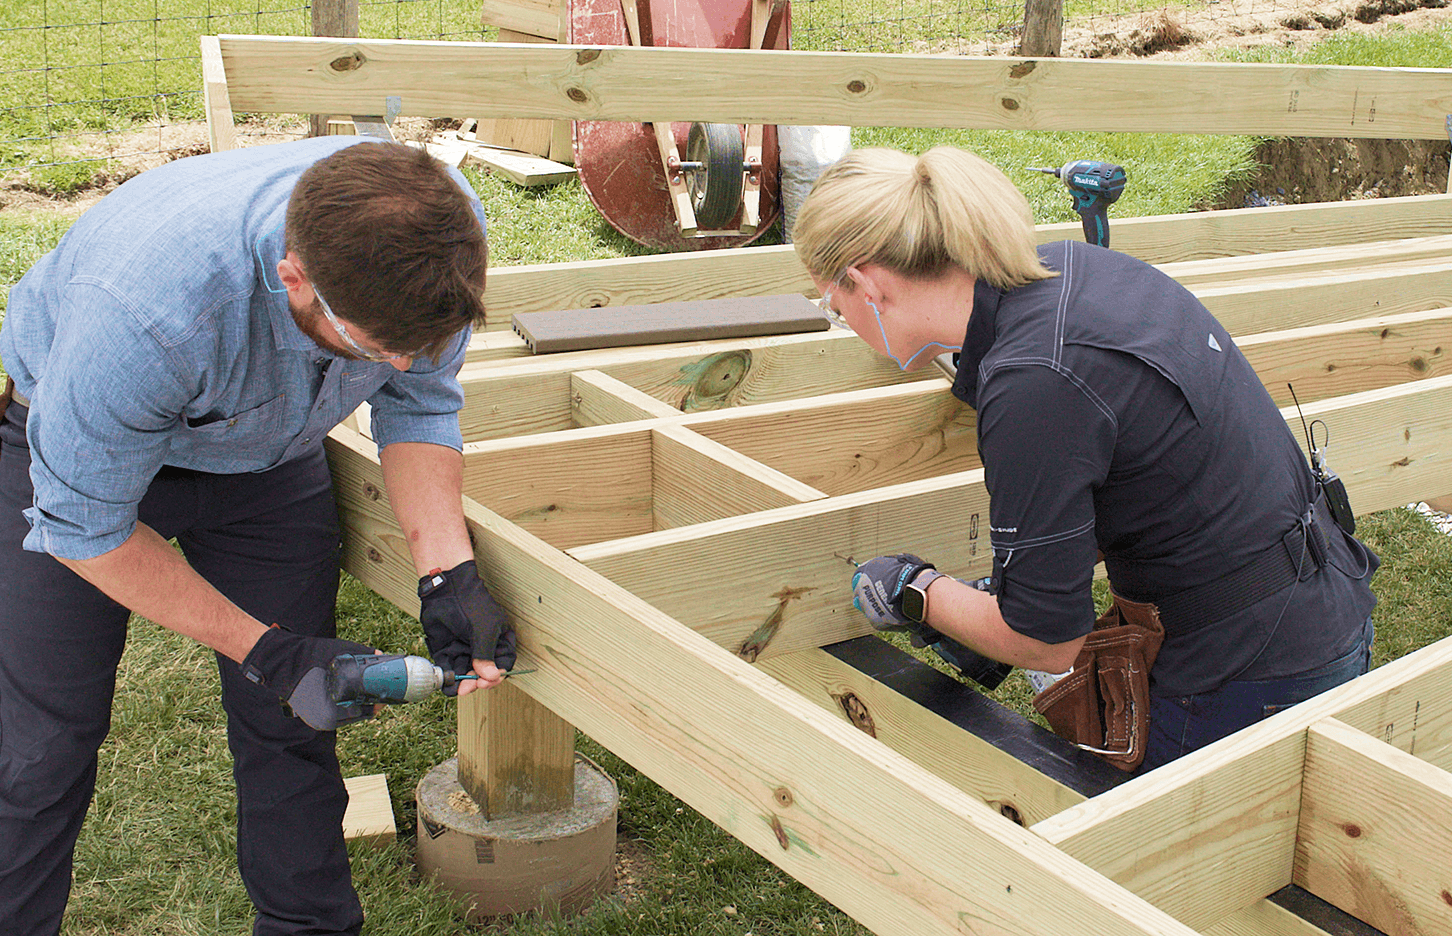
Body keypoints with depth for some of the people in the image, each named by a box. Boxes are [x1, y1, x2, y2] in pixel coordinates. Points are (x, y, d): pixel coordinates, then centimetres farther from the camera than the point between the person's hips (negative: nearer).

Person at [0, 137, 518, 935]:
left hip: (266, 454, 4)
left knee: (289, 726, 3)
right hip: (74, 447, -3)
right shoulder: (143, 308, -44)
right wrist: (265, 650, -23)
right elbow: (84, 525, -26)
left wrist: (448, 573, -24)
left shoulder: (439, 231, -30)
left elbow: (419, 400, -11)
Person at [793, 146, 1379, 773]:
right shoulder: (1070, 266, -2)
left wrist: (915, 592, -1)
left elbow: (1051, 642, -18)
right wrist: (1010, 586, 16)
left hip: (1252, 681, -9)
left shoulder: (1033, 385, -28)